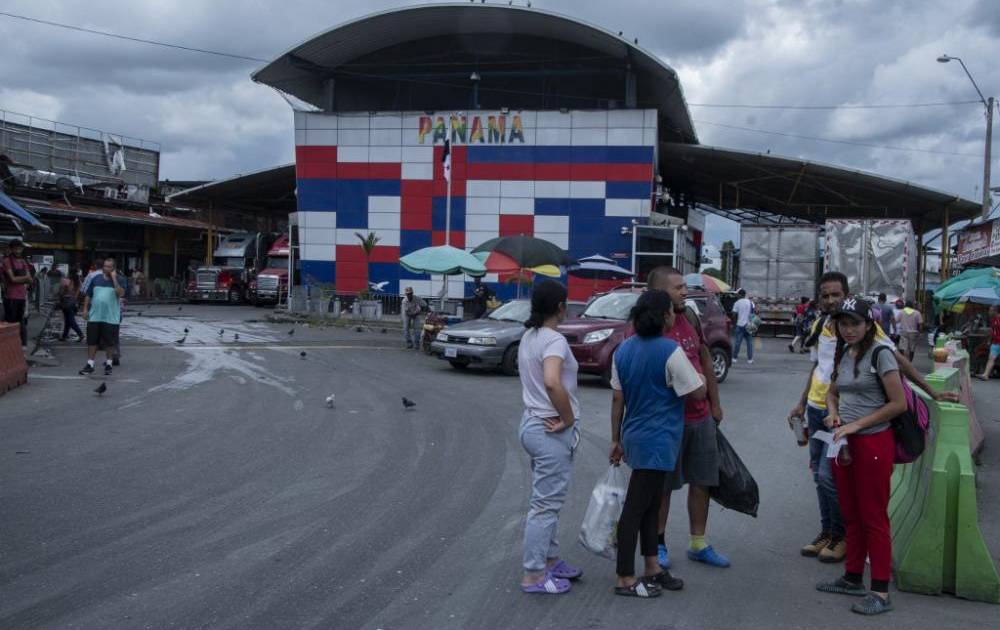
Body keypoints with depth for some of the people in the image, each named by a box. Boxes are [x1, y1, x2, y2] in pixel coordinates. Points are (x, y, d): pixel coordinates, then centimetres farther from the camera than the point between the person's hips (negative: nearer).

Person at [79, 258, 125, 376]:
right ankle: (90, 364, 12)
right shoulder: (96, 279, 8)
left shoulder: (118, 280, -1)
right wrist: (85, 309, 4)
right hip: (94, 316, 3)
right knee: (92, 341, 4)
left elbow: (120, 293, -20)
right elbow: (88, 295, 12)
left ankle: (108, 364, 19)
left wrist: (114, 278, -18)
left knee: (110, 342, 5)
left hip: (111, 317, -3)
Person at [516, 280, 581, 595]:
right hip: (552, 431, -9)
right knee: (546, 504, -1)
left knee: (547, 500, 20)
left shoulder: (528, 338, 10)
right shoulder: (554, 340, -19)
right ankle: (534, 575, 6)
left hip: (532, 423, 9)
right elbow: (553, 383, -35)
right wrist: (569, 419, -21)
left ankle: (549, 559, 32)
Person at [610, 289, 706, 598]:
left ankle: (653, 568, 27)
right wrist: (700, 374, 10)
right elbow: (698, 392, -12)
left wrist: (616, 440, 15)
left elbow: (617, 399, 9)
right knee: (636, 507, -4)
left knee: (650, 504, 17)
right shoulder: (670, 351, -16)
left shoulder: (624, 349, 6)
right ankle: (625, 579, 3)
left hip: (636, 436, 8)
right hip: (658, 440, -8)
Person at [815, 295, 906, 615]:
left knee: (874, 518, -2)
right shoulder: (842, 354, 9)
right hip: (845, 443, 7)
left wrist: (857, 424, -17)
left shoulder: (880, 354, -12)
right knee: (850, 515, 15)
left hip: (873, 443, -7)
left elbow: (899, 404, -14)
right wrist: (833, 413, 1)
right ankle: (853, 578, 27)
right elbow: (832, 392, 23)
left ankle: (881, 592, 5)